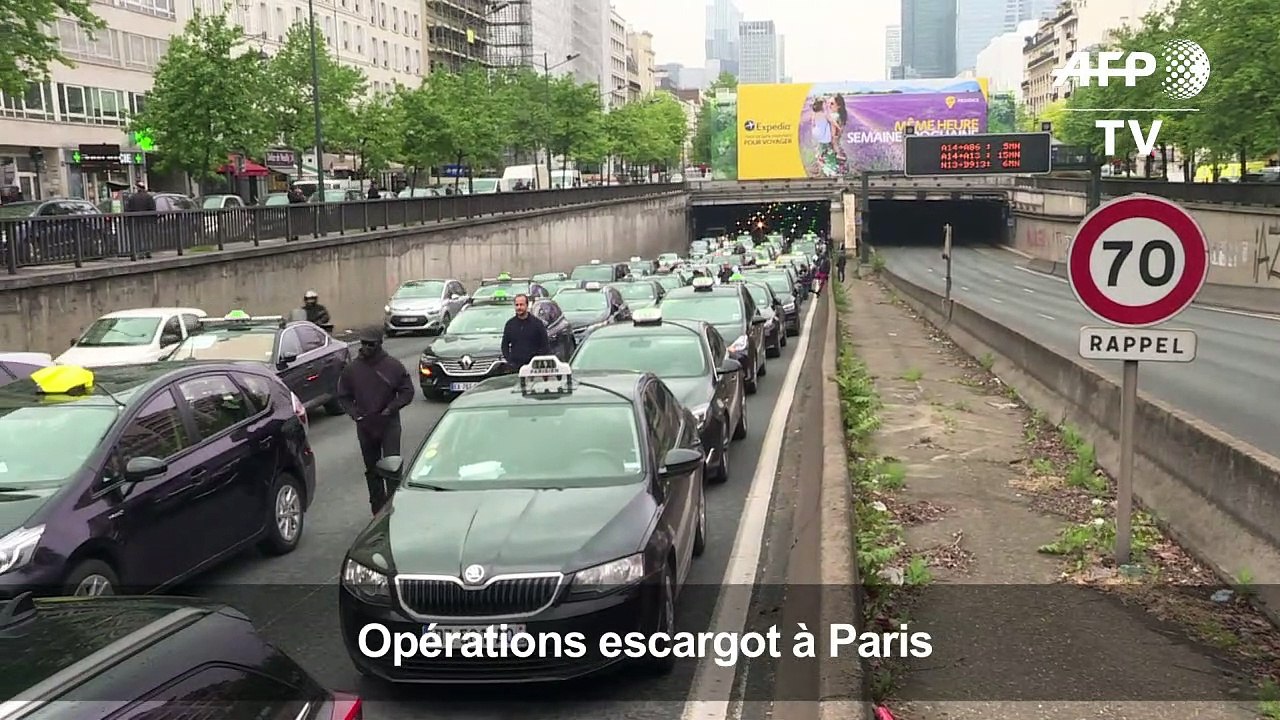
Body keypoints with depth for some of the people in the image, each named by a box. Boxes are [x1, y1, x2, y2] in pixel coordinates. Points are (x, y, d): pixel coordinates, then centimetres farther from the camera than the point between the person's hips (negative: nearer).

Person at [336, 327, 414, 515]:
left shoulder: (393, 366, -5)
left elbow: (407, 392, 0)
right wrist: (353, 412, -7)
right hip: (364, 426, 3)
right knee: (372, 470, 12)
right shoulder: (352, 369, 2)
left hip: (389, 424, -3)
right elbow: (343, 397, 10)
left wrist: (392, 408, -14)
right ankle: (378, 510, 22)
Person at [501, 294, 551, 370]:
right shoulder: (510, 324, 10)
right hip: (515, 366, 2)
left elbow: (545, 345, 4)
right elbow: (505, 345, 16)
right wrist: (508, 361, 2)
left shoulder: (537, 323, 3)